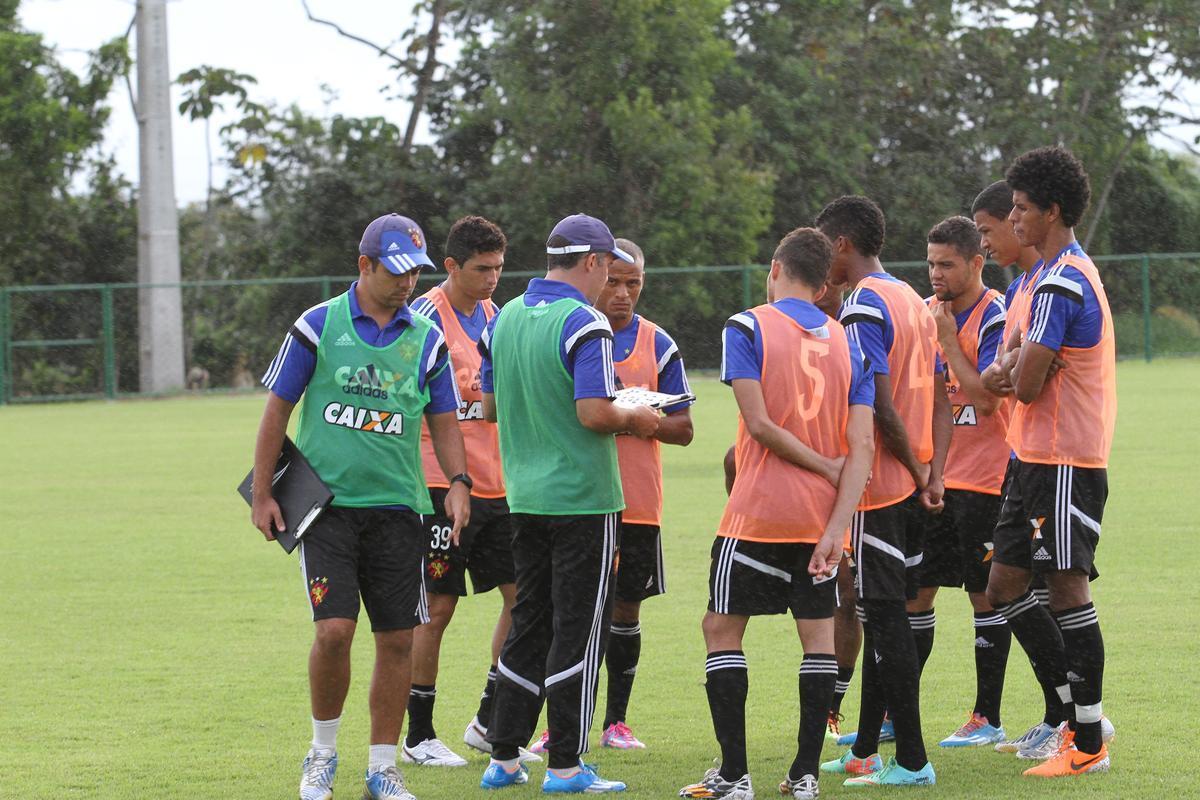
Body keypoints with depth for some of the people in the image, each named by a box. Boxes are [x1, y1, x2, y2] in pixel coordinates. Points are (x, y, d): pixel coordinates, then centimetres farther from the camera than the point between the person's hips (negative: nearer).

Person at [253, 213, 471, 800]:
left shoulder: (426, 340, 7)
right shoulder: (318, 326, 0)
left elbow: (443, 421, 14)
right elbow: (277, 409, 4)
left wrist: (458, 481, -3)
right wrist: (261, 495, 1)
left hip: (397, 509, 3)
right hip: (326, 504, -3)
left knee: (397, 640, 2)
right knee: (334, 630, -14)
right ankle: (323, 752, 8)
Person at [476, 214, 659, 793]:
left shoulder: (504, 319, 8)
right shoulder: (584, 324, -15)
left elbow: (489, 406, 14)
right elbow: (595, 413, -23)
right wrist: (635, 419, -4)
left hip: (525, 497, 7)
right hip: (582, 496, -7)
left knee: (529, 623, 15)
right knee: (578, 629, 0)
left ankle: (503, 758, 16)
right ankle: (565, 767, 2)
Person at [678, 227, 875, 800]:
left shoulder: (748, 327, -5)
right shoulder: (848, 343, 7)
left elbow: (760, 422, -14)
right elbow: (862, 445, -2)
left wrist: (824, 466, -4)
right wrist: (836, 527, -8)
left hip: (757, 514, -4)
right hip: (822, 517, 4)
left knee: (722, 629, 5)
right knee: (817, 634, 9)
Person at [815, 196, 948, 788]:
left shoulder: (863, 308, -15)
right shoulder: (914, 302, 15)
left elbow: (881, 408, -21)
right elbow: (940, 400, 14)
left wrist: (917, 472, -11)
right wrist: (933, 473, 8)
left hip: (877, 489, -9)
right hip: (911, 491, 9)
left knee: (885, 618, -5)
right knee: (883, 614, 15)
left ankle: (911, 761, -5)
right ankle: (865, 750, 22)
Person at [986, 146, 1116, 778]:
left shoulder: (1059, 286, -17)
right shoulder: (1075, 273, 16)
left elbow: (1026, 386, -20)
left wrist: (1015, 357, -2)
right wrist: (1020, 363, 3)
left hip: (1062, 465, -10)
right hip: (1037, 461, 10)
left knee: (1067, 591, -5)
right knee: (1005, 589, 12)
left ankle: (1089, 744, 1)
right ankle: (1082, 712, 18)